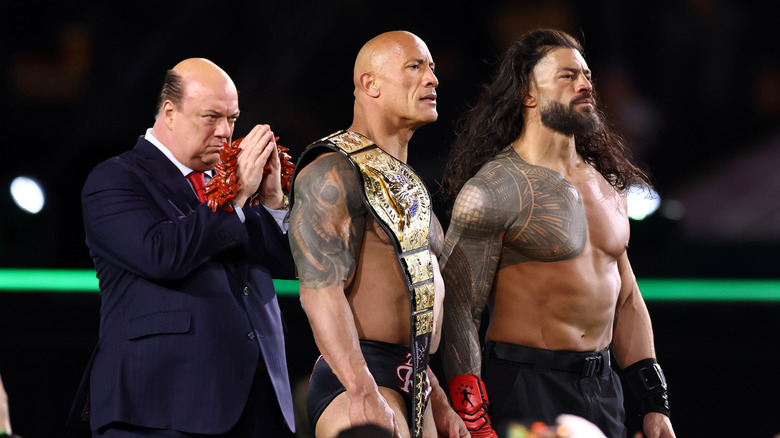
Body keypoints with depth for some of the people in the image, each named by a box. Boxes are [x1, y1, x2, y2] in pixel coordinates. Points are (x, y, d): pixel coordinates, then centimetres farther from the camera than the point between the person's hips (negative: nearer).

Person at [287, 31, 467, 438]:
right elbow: (321, 291, -19)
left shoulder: (406, 181, 21)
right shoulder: (333, 173, -9)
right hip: (356, 377, -9)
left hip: (412, 388, 9)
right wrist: (365, 396, -27)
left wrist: (436, 401, 24)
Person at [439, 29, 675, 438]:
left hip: (602, 387, 7)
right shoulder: (492, 189, -10)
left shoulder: (607, 184, 13)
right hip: (525, 386, -7)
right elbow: (458, 311, -12)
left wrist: (655, 404, 13)